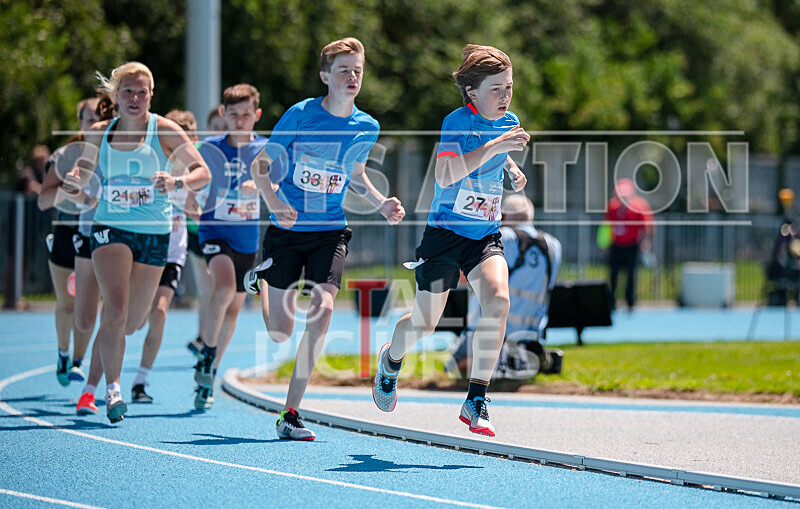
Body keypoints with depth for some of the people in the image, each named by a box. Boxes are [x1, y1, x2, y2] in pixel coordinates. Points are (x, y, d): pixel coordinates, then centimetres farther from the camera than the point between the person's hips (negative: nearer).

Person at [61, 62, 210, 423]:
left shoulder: (164, 131, -3)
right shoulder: (100, 133, 4)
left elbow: (202, 172, -7)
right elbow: (84, 168, 19)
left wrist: (177, 181, -28)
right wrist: (74, 180, -5)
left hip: (153, 233, 0)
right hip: (110, 228, 0)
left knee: (130, 323, 8)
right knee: (116, 310, -22)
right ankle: (112, 388, -12)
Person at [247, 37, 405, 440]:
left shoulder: (367, 127, 1)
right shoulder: (300, 115, -11)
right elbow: (260, 165, -3)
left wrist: (382, 204, 3)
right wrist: (274, 203, -21)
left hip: (330, 232, 2)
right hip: (287, 229, -2)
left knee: (322, 312, -20)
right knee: (279, 334, 3)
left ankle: (290, 414, -10)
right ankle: (259, 281, 43)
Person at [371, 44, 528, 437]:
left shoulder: (509, 123, 3)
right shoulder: (457, 122, -16)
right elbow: (445, 175, -34)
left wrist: (511, 168, 9)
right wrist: (492, 147, -39)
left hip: (486, 235, 4)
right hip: (446, 231, -4)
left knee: (497, 300, -24)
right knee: (424, 323, 8)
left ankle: (476, 400, -19)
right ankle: (391, 360, 46)